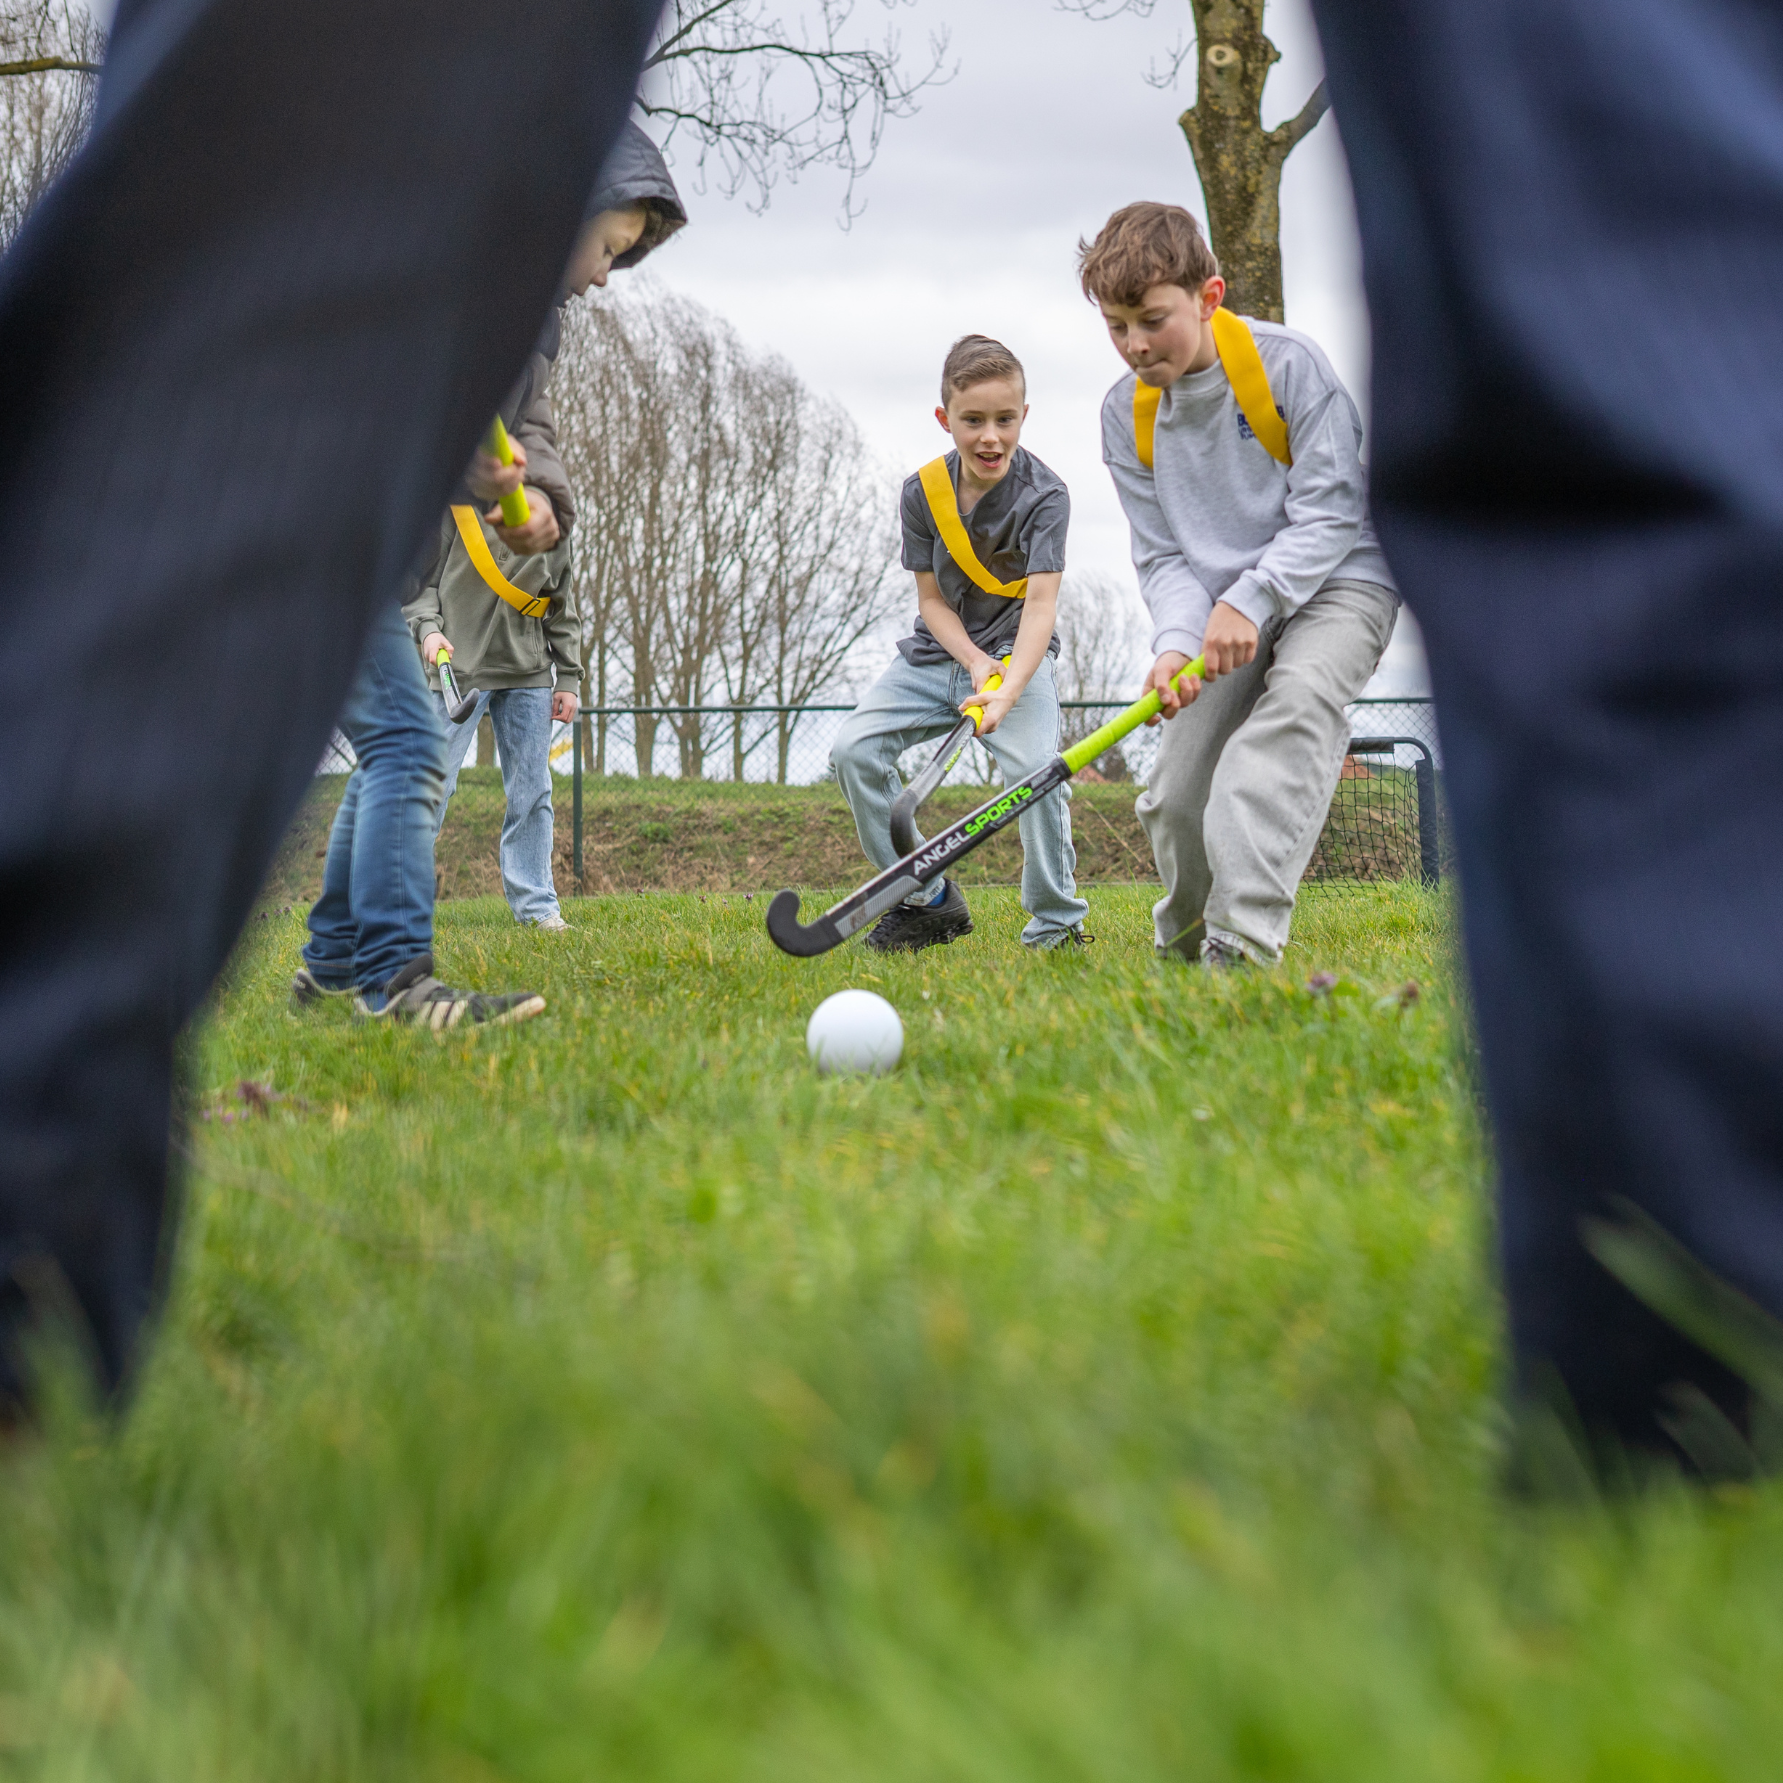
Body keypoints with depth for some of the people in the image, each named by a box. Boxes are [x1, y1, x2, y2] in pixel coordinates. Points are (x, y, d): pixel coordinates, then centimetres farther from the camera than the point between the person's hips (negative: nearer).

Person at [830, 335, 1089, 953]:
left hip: (1017, 654, -4)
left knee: (1036, 767, -28)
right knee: (855, 746, -13)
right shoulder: (923, 491, -7)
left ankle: (1056, 921, -10)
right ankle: (928, 902, -1)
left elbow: (1040, 603, -26)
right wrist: (975, 662, -20)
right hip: (939, 651, 4)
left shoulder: (1044, 495, -17)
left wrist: (1007, 690, -42)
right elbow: (932, 601, -1)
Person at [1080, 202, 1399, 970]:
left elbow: (1331, 509, -15)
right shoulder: (1126, 413, -1)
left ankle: (1244, 942, -45)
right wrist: (1178, 641, -21)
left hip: (1336, 583, -5)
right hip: (1225, 614, 5)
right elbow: (1162, 555, 0)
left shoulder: (1286, 363, -14)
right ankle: (1185, 948, 25)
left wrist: (1250, 600, -26)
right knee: (1175, 795, -4)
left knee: (1293, 704, -34)